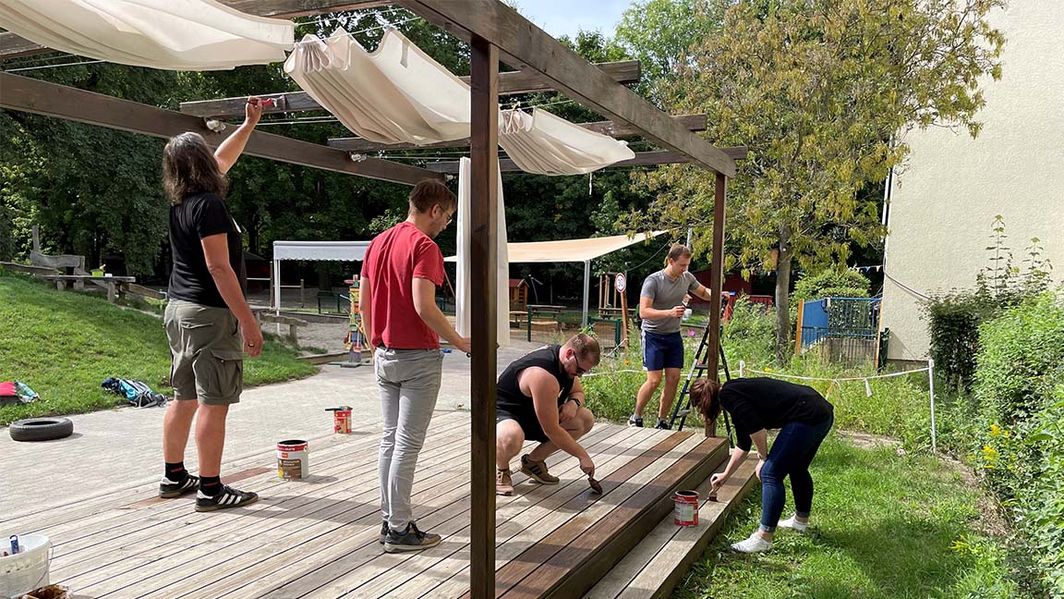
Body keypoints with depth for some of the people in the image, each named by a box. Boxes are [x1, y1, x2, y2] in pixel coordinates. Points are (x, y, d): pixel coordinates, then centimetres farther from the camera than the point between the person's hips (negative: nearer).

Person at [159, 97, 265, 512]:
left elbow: (222, 161, 28)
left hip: (178, 308, 10)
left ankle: (174, 477, 25)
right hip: (210, 313, -10)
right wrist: (248, 321, -20)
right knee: (213, 402, -5)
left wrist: (249, 124, 33)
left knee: (184, 397, 16)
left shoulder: (180, 201, 12)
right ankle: (210, 489, 0)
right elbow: (219, 267, -21)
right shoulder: (208, 204, -15)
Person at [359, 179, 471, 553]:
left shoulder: (378, 242, 11)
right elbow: (423, 306, -24)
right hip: (418, 358, -8)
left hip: (384, 355, 8)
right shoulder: (424, 246, -14)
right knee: (407, 444, -2)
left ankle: (389, 520, 21)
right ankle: (400, 529, 6)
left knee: (390, 439, 14)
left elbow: (363, 302, 14)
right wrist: (458, 342, -13)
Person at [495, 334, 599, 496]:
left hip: (533, 416, 9)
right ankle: (500, 469, -7)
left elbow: (578, 392, 15)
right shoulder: (544, 375, -33)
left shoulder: (567, 363, -5)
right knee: (511, 438, -45)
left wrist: (574, 403, -10)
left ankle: (533, 461, 7)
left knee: (586, 419, -5)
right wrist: (582, 456, -21)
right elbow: (552, 430, -29)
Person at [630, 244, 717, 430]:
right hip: (653, 335, -6)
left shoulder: (687, 278, 0)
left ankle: (662, 421, 13)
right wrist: (669, 312, -38)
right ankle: (636, 418, 9)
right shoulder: (653, 281, -18)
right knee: (654, 380, -10)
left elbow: (704, 293, 18)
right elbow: (643, 312, -25)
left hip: (674, 335, 6)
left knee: (674, 378, 0)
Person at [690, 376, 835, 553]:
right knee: (797, 468, 28)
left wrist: (763, 458, 2)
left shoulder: (727, 394, -7)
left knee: (771, 474, -7)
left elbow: (756, 429, -15)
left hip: (807, 417, -11)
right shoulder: (737, 390, 22)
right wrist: (725, 475, 40)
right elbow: (743, 445, 32)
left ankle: (763, 538, -2)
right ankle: (801, 519, 48)